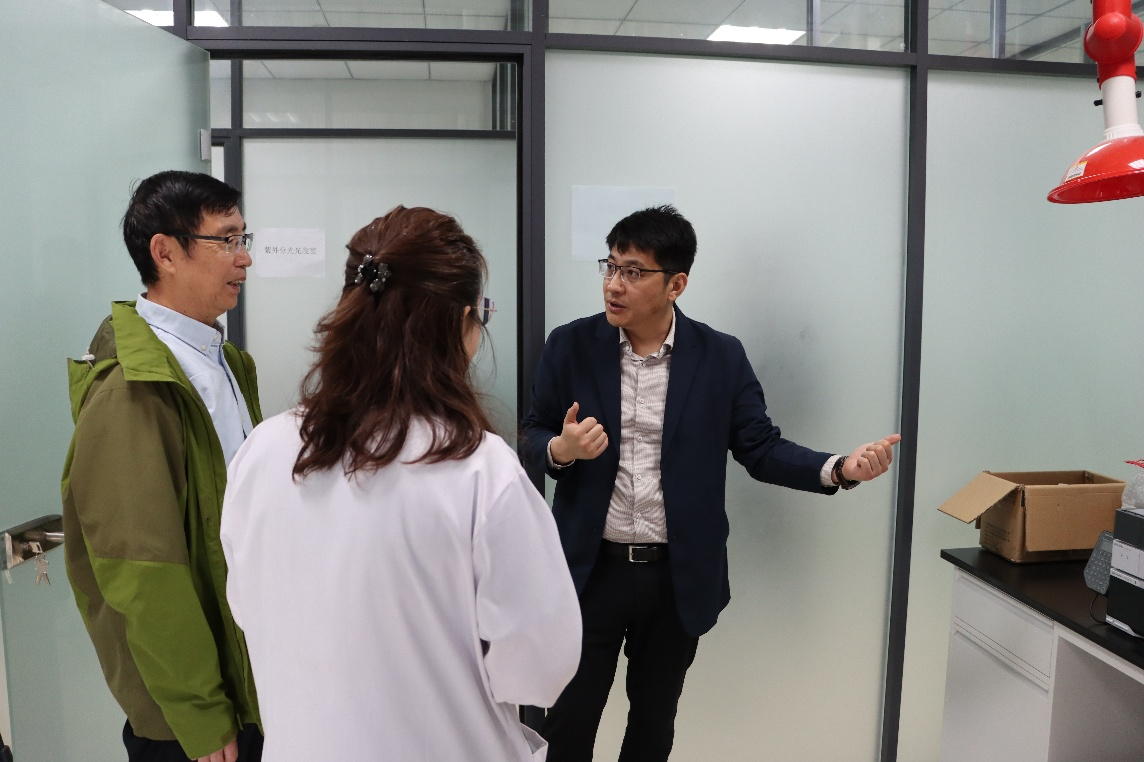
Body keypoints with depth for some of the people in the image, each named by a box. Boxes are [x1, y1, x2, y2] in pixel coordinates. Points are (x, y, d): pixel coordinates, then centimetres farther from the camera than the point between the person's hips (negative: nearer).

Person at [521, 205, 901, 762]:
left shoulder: (721, 357, -5)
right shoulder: (569, 346, -5)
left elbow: (761, 448, -4)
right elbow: (533, 437, 3)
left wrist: (840, 468, -21)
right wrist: (562, 449, -20)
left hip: (679, 577, 1)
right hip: (591, 570, 0)